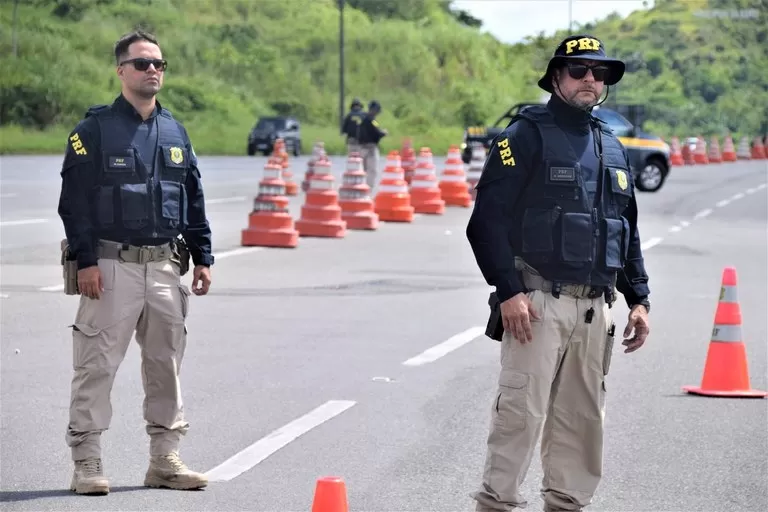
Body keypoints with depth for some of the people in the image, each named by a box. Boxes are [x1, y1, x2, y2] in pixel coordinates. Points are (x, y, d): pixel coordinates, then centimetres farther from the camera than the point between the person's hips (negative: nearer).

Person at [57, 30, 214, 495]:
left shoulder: (175, 132, 13)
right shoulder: (95, 129, -4)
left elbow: (195, 200, 19)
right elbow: (75, 199, -7)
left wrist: (203, 257, 13)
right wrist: (86, 260, -14)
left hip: (166, 267, 5)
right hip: (112, 265, -5)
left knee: (166, 365, 9)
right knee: (98, 365, -4)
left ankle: (165, 459, 17)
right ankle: (87, 462, 1)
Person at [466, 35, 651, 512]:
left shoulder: (613, 148, 17)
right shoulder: (528, 134, -3)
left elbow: (629, 231, 23)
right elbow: (488, 217, -10)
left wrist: (639, 298, 15)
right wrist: (509, 291, -17)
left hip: (595, 307, 7)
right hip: (538, 301, -6)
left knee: (583, 415, 10)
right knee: (522, 409, -10)